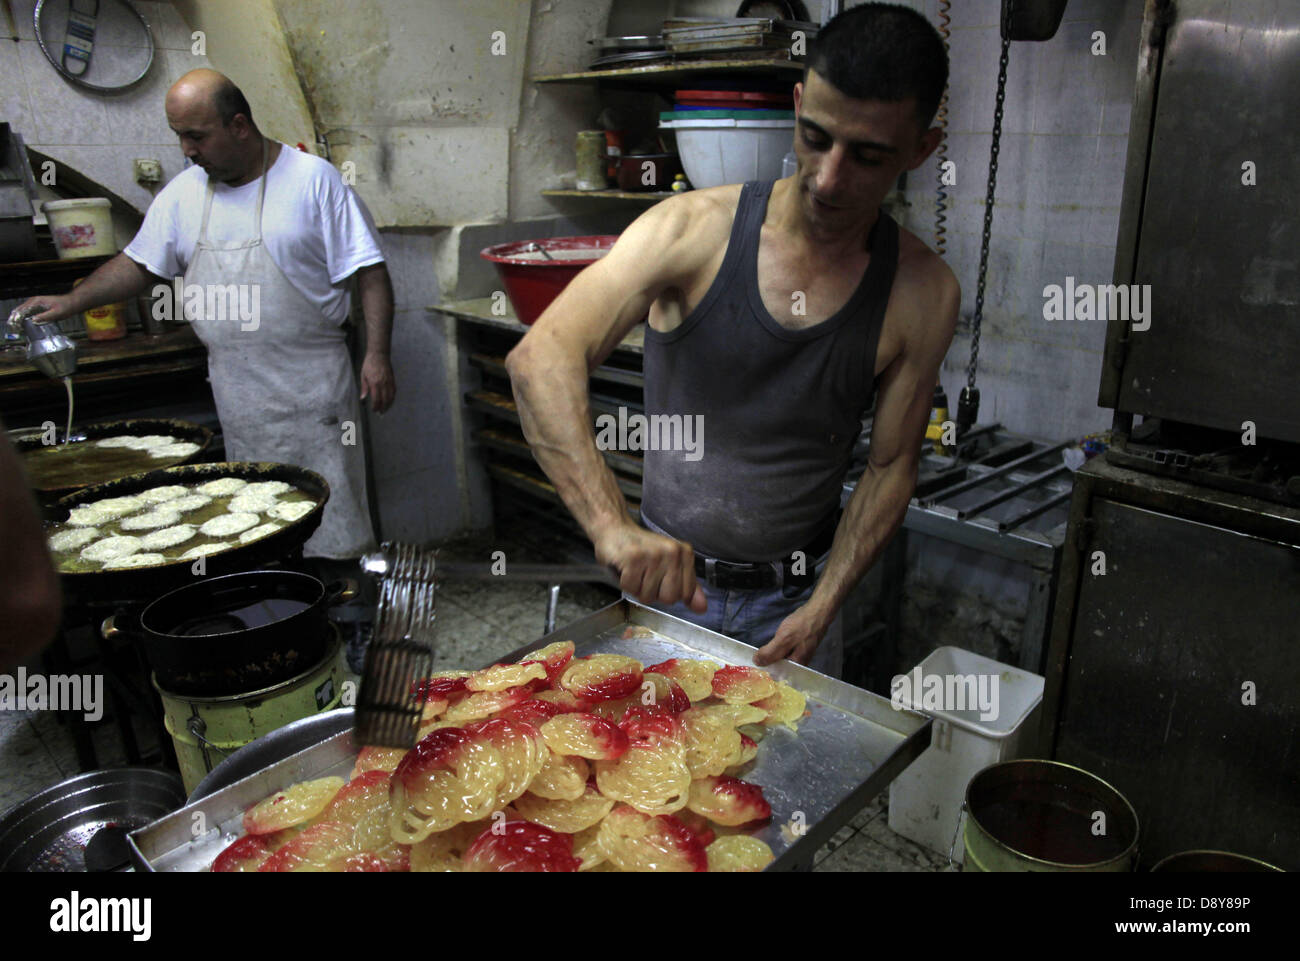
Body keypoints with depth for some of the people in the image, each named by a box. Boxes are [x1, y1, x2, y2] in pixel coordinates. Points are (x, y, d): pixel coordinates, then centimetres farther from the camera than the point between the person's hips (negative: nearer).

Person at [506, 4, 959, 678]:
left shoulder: (923, 294, -10)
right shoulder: (692, 230, -17)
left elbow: (891, 466, -3)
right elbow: (542, 358, -29)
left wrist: (820, 610, -12)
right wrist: (611, 525, -43)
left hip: (796, 599, 1)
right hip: (663, 574, 0)